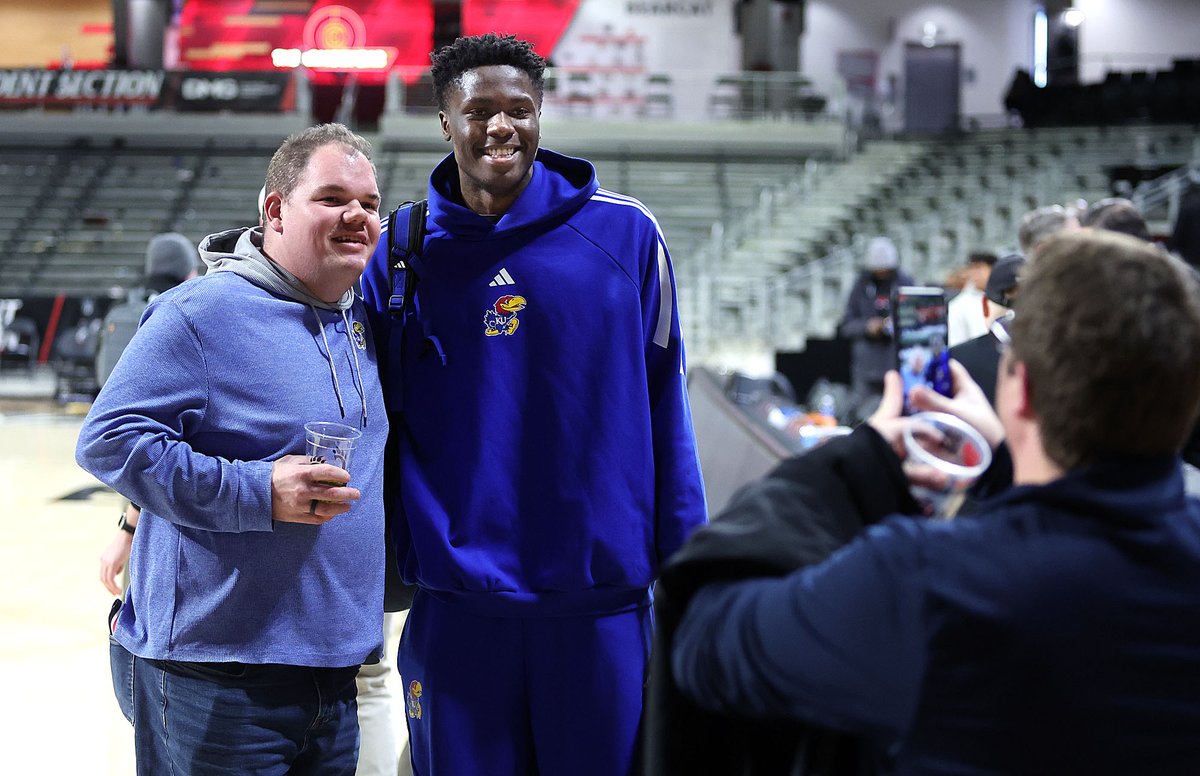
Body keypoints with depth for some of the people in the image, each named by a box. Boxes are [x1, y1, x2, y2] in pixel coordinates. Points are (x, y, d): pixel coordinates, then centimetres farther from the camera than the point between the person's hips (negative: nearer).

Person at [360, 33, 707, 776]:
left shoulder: (625, 233, -2)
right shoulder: (400, 252, 2)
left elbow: (663, 410, 2)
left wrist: (685, 565, 2)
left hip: (601, 597, -1)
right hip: (455, 606, 1)